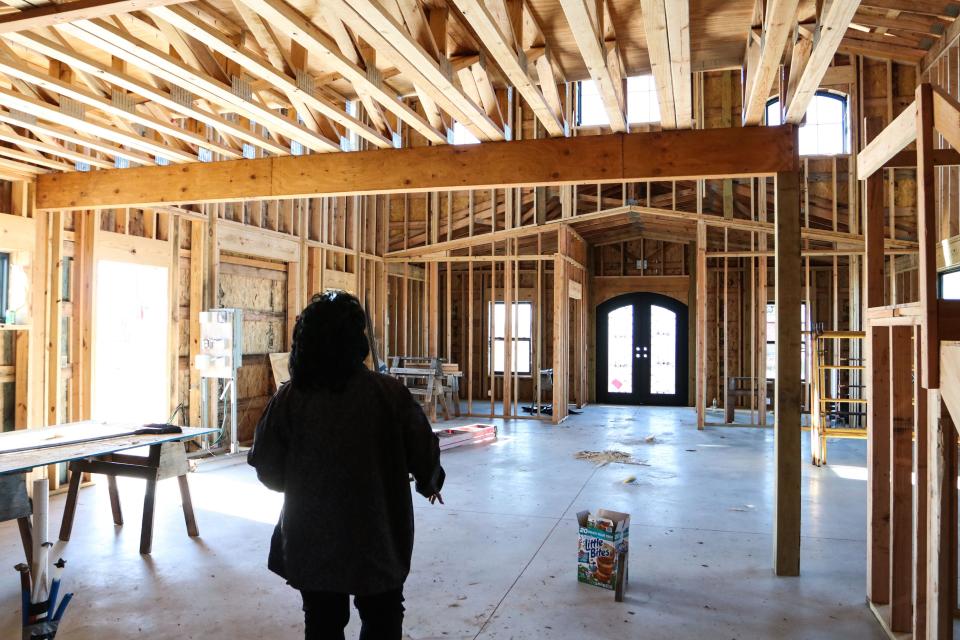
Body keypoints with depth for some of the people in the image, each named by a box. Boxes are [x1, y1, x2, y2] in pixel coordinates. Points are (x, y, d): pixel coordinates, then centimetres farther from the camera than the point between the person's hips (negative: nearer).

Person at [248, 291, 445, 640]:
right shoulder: (389, 393, -16)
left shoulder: (288, 398, -11)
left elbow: (268, 470, -4)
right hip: (379, 538, -1)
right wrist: (429, 483, 13)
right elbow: (424, 454, -9)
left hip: (311, 540, 2)